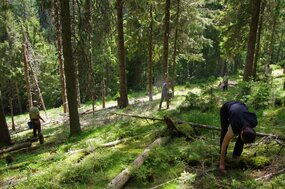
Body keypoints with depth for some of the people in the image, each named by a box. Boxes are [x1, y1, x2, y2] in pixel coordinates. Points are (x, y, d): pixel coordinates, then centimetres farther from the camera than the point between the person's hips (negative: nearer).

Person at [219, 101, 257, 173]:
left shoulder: (254, 122, -32)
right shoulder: (234, 128, -42)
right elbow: (224, 144, -33)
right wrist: (221, 164, -29)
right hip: (225, 108, -3)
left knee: (242, 138, -13)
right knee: (224, 133, -13)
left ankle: (236, 156, 2)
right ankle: (222, 154, 9)